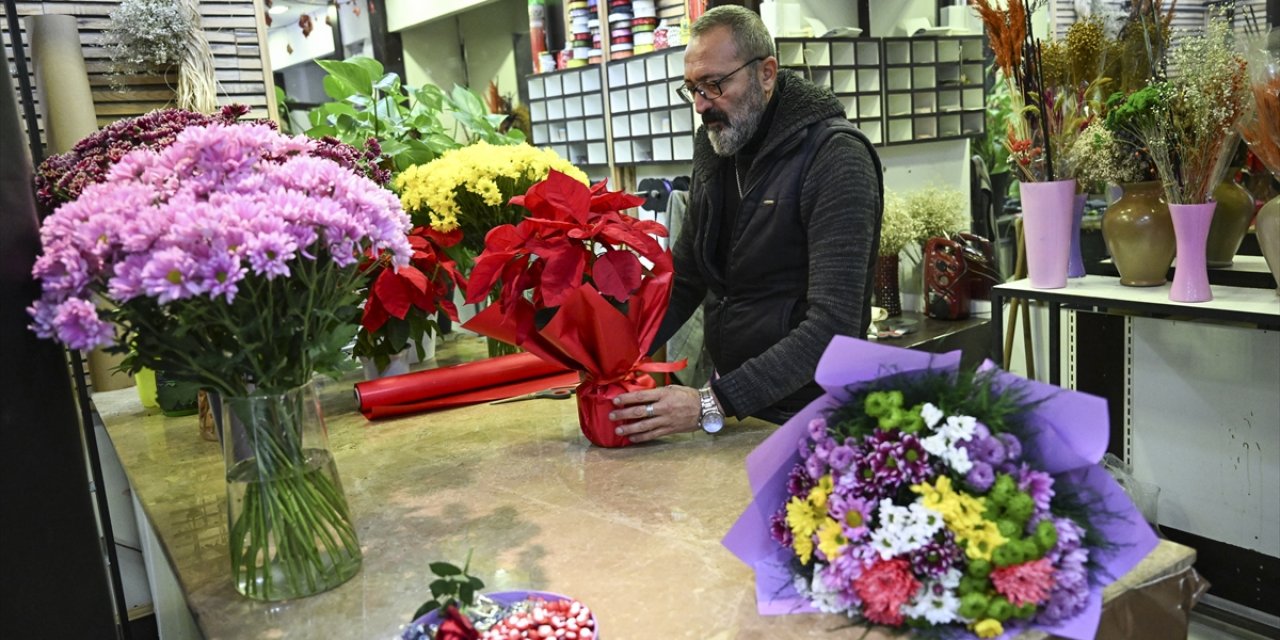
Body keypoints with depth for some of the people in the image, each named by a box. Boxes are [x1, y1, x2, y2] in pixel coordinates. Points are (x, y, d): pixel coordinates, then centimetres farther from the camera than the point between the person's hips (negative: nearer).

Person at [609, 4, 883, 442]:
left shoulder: (836, 158, -18)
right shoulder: (715, 149, 4)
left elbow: (833, 325, -26)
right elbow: (684, 280, 9)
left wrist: (712, 404, -32)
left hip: (810, 421, -6)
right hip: (734, 412, 6)